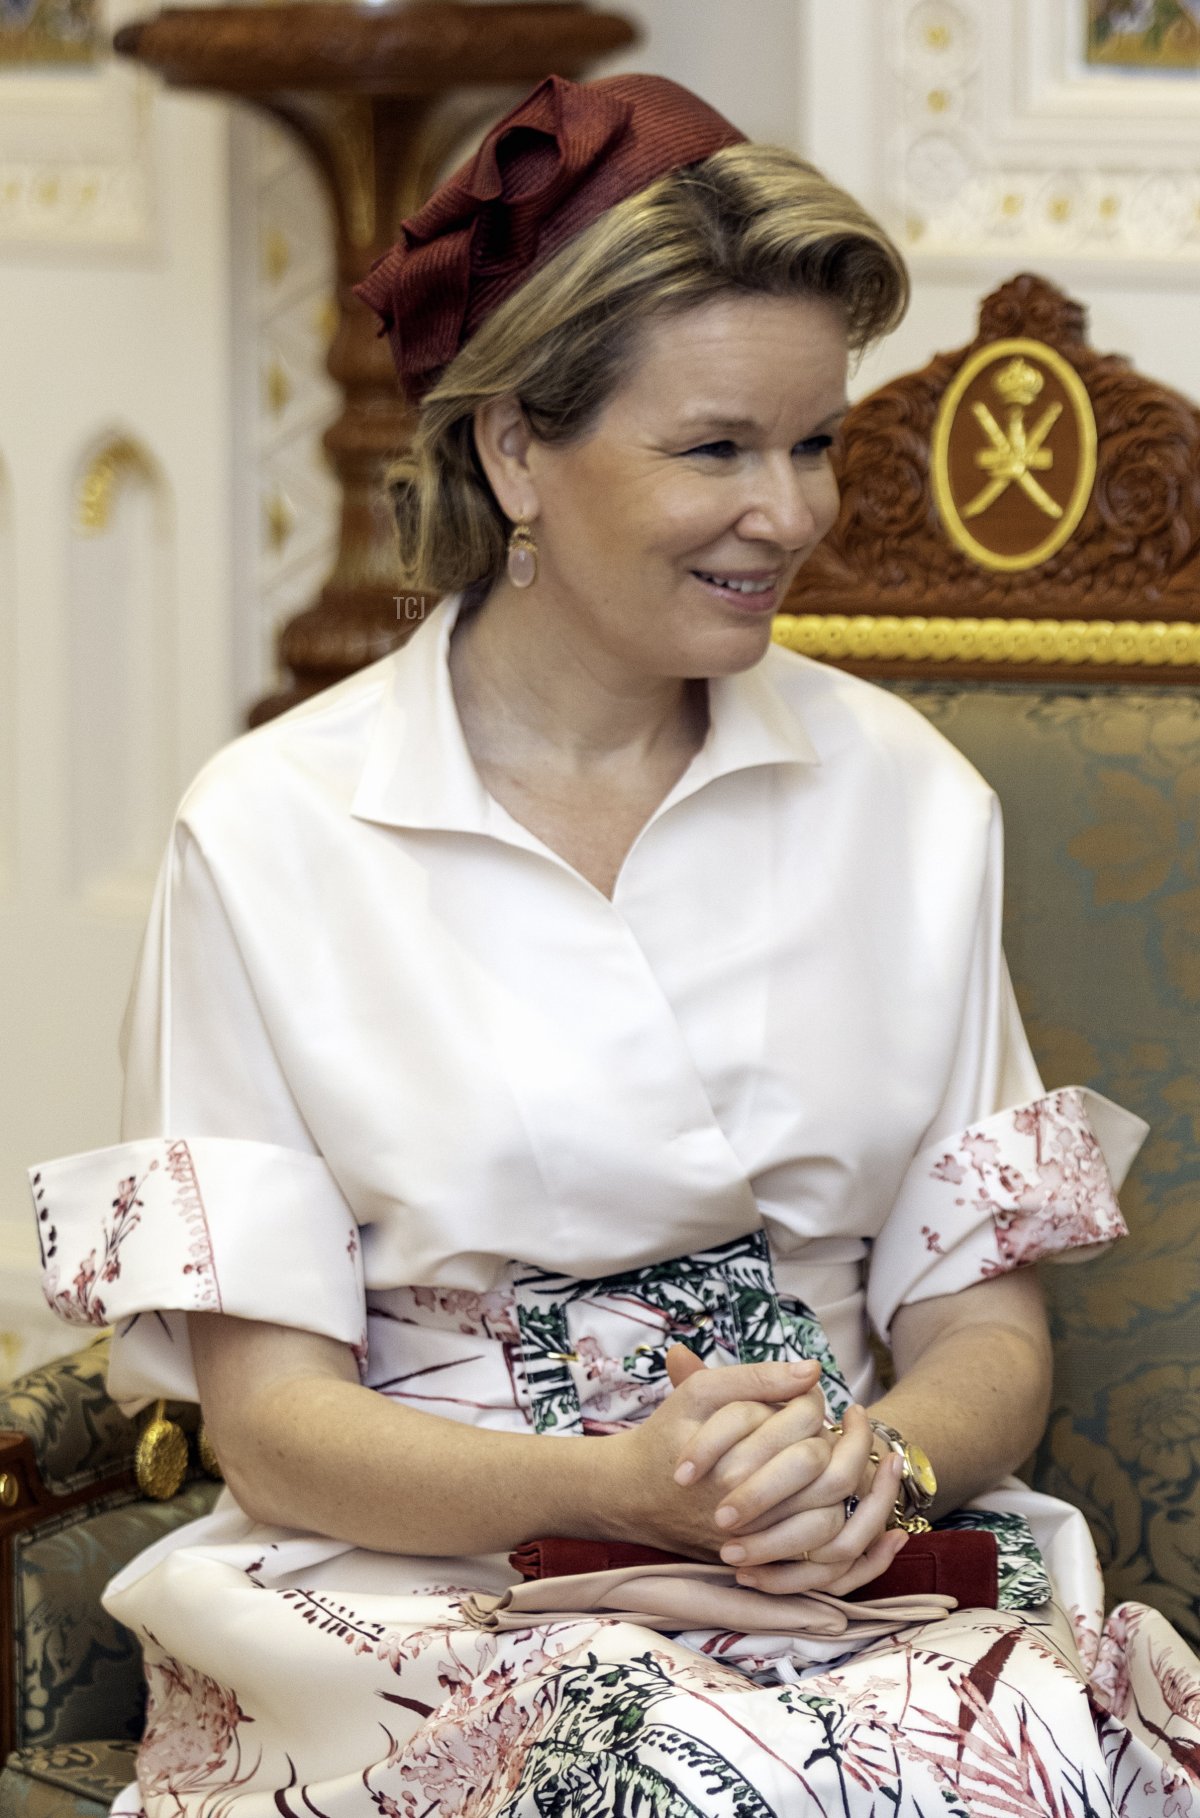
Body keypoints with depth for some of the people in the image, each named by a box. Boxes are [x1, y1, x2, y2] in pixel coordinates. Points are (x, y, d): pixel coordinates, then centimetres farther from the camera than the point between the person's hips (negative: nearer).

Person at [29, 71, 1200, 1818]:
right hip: (427, 1588, -3)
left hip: (861, 1578, 4)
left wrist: (880, 1461, -14)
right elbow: (272, 1414, -3)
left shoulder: (901, 793, 9)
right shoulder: (274, 834, -2)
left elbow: (984, 1322, 10)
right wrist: (617, 1489, -21)